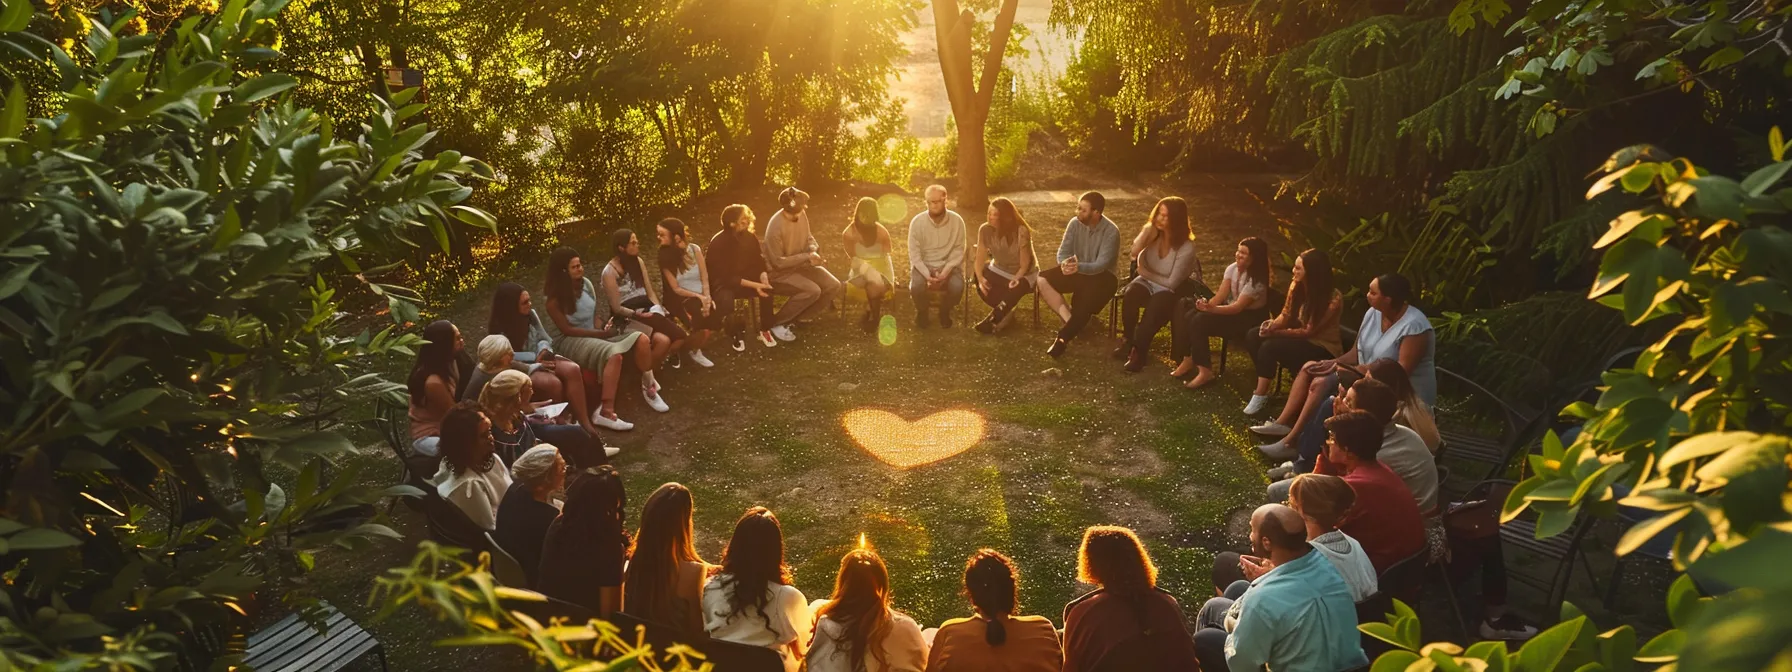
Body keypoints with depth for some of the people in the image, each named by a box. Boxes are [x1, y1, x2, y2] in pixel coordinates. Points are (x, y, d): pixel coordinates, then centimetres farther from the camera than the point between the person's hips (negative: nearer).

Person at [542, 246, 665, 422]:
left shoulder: (585, 283, 2)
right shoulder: (555, 298, -15)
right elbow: (567, 330, -16)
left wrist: (604, 328, -10)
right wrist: (601, 333, -19)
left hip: (593, 334, 7)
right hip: (569, 341, -7)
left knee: (641, 339, -14)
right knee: (614, 354, -36)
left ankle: (649, 387, 5)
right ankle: (606, 413, -39)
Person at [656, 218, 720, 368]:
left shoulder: (694, 249, -3)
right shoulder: (665, 257, -7)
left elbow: (705, 278, -2)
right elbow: (676, 289, -7)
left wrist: (706, 298, -18)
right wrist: (698, 297, -17)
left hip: (702, 296, 3)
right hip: (681, 299, -3)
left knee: (714, 317, -25)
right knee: (700, 319, -30)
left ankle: (695, 347, 5)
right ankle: (693, 349, 2)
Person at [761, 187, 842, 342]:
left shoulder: (801, 215, -6)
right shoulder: (775, 227, -28)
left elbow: (808, 238, 12)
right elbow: (778, 262, -23)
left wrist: (813, 250, -11)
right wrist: (806, 256, -22)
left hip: (801, 265, 8)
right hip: (781, 273, -8)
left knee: (833, 286, -7)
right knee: (812, 290, -29)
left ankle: (798, 317, 5)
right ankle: (776, 323, -12)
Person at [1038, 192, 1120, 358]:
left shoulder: (1111, 232, -20)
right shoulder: (1075, 223, -5)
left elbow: (1101, 265, -27)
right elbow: (1063, 251, -6)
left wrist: (1079, 267, -47)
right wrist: (1065, 263, -32)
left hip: (1102, 276, -6)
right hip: (1077, 272, 6)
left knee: (1085, 302, -35)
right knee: (1042, 279, -16)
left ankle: (1063, 338, -18)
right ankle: (1069, 319, -21)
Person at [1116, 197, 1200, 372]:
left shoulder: (1186, 247, -23)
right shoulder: (1153, 233, -8)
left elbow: (1172, 283, -20)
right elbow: (1134, 253, -23)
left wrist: (1148, 274, -11)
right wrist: (1146, 231, -30)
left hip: (1171, 290, -4)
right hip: (1148, 281, 4)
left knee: (1155, 307, -35)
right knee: (1130, 296, -29)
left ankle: (1139, 351, -23)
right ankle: (1128, 341, -11)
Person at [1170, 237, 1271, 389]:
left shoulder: (1257, 281, -23)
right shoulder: (1232, 268, -1)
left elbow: (1238, 307, -28)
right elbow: (1221, 294, -4)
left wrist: (1211, 309, -40)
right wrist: (1207, 304, -24)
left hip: (1249, 318, -8)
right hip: (1231, 309, 8)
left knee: (1200, 321, -28)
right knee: (1188, 316, -13)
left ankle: (1205, 371, -25)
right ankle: (1189, 360, -7)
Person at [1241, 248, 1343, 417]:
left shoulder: (1333, 299, -26)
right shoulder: (1296, 286, -6)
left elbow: (1309, 331, -22)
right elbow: (1286, 315, 3)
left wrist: (1276, 332, -24)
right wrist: (1273, 324, -20)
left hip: (1322, 348, -8)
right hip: (1300, 338, 8)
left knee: (1270, 346, -27)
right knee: (1253, 336, -10)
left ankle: (1261, 395, -15)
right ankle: (1264, 383, -6)